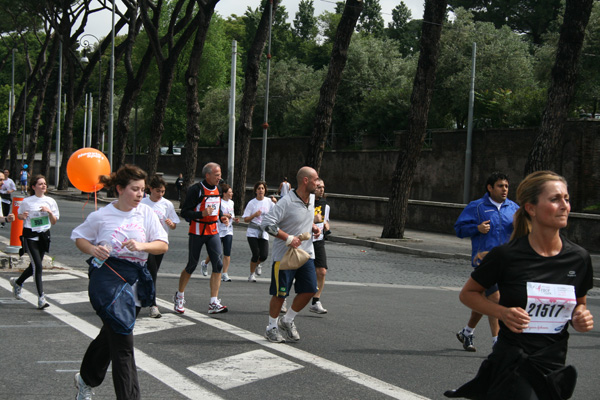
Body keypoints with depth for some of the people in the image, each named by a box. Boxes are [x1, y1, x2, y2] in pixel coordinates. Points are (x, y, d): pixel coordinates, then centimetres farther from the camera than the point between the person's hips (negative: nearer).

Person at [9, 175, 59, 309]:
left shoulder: (50, 201, 5)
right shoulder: (27, 201, -4)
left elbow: (54, 222, 8)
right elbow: (19, 215, 10)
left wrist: (49, 212, -10)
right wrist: (23, 216, -12)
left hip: (44, 236, 5)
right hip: (30, 236, -5)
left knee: (34, 266, 14)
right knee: (38, 266, -14)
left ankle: (17, 282, 42)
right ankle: (41, 298, -12)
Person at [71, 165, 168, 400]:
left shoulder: (146, 213, 2)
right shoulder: (102, 215, -5)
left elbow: (163, 245, 0)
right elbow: (78, 237, 8)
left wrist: (142, 245, -19)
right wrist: (93, 250, -12)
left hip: (135, 280, 5)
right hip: (107, 277, -5)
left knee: (110, 336, 20)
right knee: (122, 344, -11)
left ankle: (86, 380, 44)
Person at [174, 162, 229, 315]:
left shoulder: (218, 189, 10)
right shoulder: (196, 189, -13)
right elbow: (185, 212, -14)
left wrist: (221, 217, 4)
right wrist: (202, 214, -27)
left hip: (213, 232, 6)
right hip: (197, 232, -6)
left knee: (218, 265, -7)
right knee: (192, 265, 4)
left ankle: (213, 303, -6)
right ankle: (179, 296, 27)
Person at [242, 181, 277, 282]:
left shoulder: (269, 201, 4)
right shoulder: (252, 203, -1)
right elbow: (246, 219, 0)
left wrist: (276, 203, -15)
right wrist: (255, 215, -16)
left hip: (264, 233, 2)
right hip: (252, 232, -2)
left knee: (264, 255, -8)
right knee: (256, 254, -11)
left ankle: (257, 264, 28)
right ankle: (252, 274, 10)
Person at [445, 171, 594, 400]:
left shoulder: (579, 258, 0)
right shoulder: (507, 256, -10)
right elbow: (467, 294, 1)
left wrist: (580, 320, -5)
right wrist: (503, 312, -15)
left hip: (554, 370, 4)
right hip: (512, 365, -4)